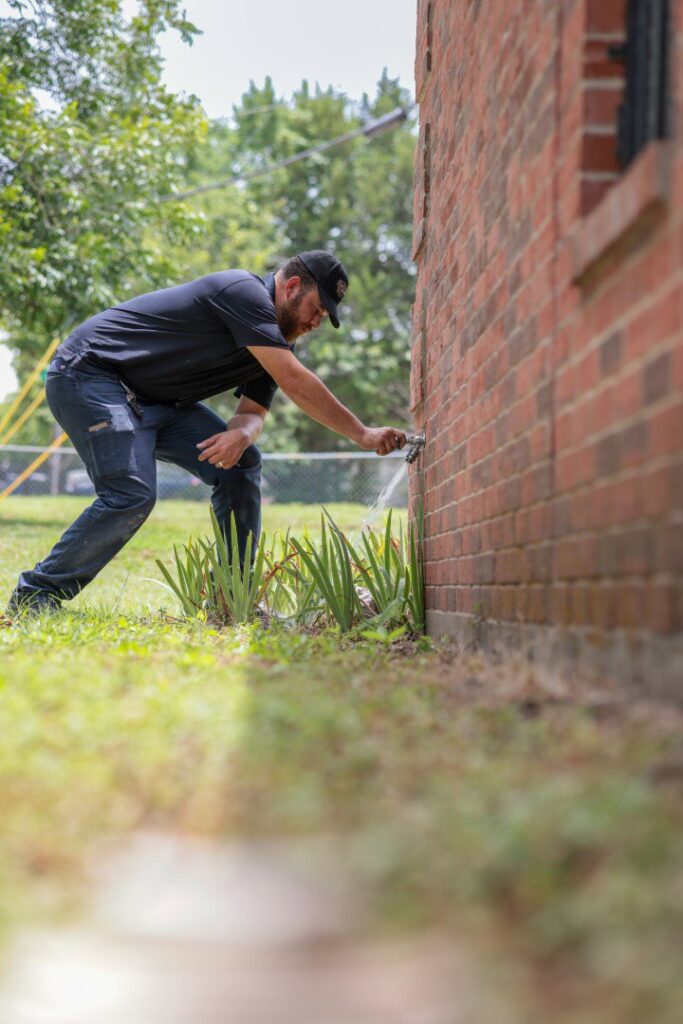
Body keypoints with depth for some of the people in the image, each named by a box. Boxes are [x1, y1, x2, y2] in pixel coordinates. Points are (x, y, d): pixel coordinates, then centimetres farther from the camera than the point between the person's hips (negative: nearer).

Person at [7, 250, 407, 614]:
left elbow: (253, 412, 6)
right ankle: (34, 596, -9)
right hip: (91, 372, -9)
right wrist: (363, 435, -22)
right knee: (132, 495, -24)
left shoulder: (277, 341, 9)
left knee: (242, 462, -3)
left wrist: (242, 433, -19)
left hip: (154, 399, 10)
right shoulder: (244, 291, -21)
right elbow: (296, 382, -26)